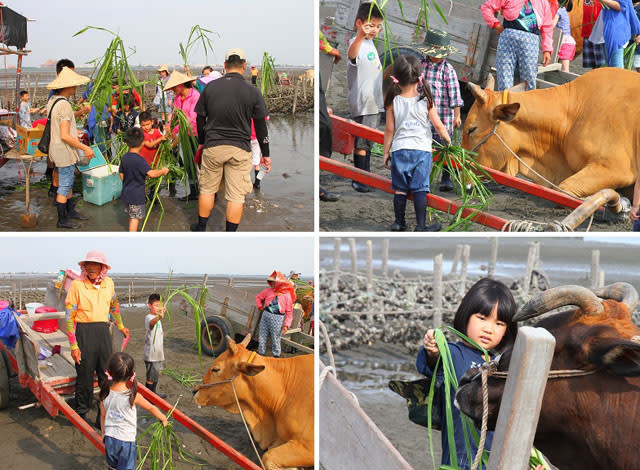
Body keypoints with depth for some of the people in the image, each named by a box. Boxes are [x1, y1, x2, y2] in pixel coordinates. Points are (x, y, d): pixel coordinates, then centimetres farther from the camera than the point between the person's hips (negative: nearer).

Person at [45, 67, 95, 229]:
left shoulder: (52, 100, 6)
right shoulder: (64, 105, -24)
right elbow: (65, 136, -26)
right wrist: (85, 148, -20)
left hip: (56, 148, 10)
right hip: (64, 151, -10)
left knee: (68, 183, 22)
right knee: (64, 187, 2)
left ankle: (71, 211, 35)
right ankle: (62, 220, 11)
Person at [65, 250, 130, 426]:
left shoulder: (108, 283, 5)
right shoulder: (77, 285, -9)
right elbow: (69, 317, -9)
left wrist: (121, 326, 33)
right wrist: (74, 345, -12)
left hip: (103, 331, 5)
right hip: (84, 332, -4)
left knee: (107, 375, 7)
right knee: (85, 375, 3)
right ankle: (81, 414, 20)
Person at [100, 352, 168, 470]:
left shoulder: (105, 393, -8)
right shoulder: (133, 396, -18)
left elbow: (103, 416, 5)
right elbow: (151, 408, -3)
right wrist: (163, 419, 15)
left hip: (109, 438, 4)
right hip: (126, 440, -4)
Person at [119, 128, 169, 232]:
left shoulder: (124, 157, 1)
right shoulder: (139, 160, -23)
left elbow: (121, 174, 11)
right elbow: (151, 173, -30)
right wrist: (163, 171, -13)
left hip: (126, 193, 8)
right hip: (136, 196, -8)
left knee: (132, 216, 21)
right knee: (135, 218, 0)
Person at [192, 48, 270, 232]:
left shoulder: (210, 87, 0)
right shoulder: (252, 92, -5)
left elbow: (200, 119, 8)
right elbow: (260, 126, -1)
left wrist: (201, 142, 23)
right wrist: (265, 154, 7)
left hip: (213, 147, 2)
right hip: (240, 148, -2)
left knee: (207, 189, 16)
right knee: (236, 195, 3)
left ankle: (200, 229, 27)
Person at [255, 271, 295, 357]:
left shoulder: (286, 295, -7)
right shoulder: (268, 291, 2)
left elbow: (289, 312, -6)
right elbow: (258, 297, 20)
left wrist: (286, 325, -11)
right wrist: (260, 307, 8)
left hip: (277, 318, -4)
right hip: (266, 315, 4)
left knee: (275, 339, 4)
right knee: (262, 337, 12)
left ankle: (276, 355, 19)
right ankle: (261, 353, 27)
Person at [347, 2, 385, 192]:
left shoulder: (369, 42, 14)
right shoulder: (357, 43, -18)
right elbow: (351, 55, -45)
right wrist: (360, 36, -61)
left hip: (373, 101, 10)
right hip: (363, 102, -10)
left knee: (366, 142, 17)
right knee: (362, 142, -6)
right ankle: (360, 180, 0)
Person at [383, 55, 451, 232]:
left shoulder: (393, 102, -3)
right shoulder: (426, 101, -5)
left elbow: (389, 130, 1)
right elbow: (438, 126, -1)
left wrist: (386, 152, 10)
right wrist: (448, 140, 16)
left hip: (399, 150, 1)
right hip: (422, 150, -1)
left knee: (400, 189, 10)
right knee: (420, 189, 2)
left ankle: (399, 223, 17)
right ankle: (421, 226, 3)